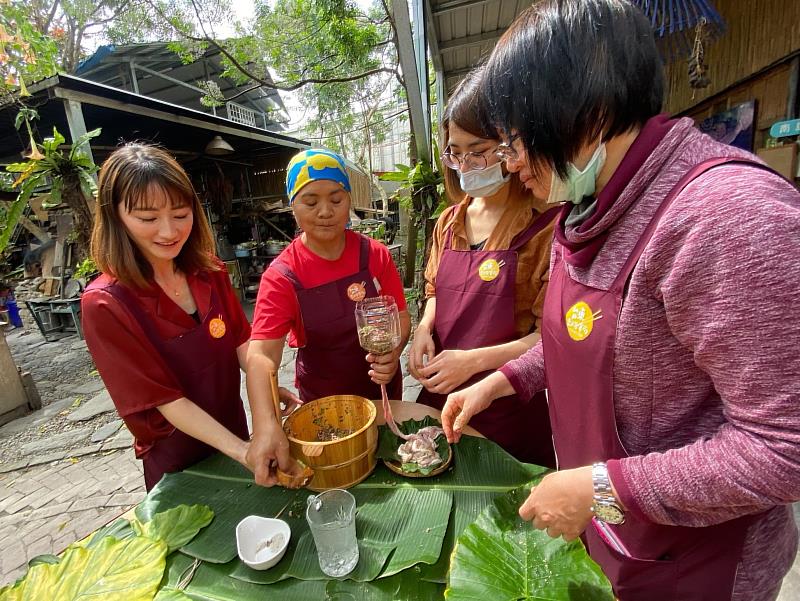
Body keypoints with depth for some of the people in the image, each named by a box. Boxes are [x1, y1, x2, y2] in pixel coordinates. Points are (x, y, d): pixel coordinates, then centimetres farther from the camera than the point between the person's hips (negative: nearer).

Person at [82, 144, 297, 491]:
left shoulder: (210, 272, -8)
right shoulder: (104, 304, -23)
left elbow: (241, 341, -6)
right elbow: (165, 399, -23)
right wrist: (241, 450, -29)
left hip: (235, 432, 5)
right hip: (177, 463, -4)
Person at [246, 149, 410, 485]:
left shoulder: (375, 255, -10)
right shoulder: (282, 275, -17)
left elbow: (400, 317, -7)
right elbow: (261, 354, -26)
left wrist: (393, 352, -29)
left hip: (381, 389, 2)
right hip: (320, 400, -1)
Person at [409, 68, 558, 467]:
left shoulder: (544, 222, -15)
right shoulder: (448, 223, 4)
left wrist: (474, 360, -22)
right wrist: (424, 330, -4)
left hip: (512, 406, -5)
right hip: (441, 395, 6)